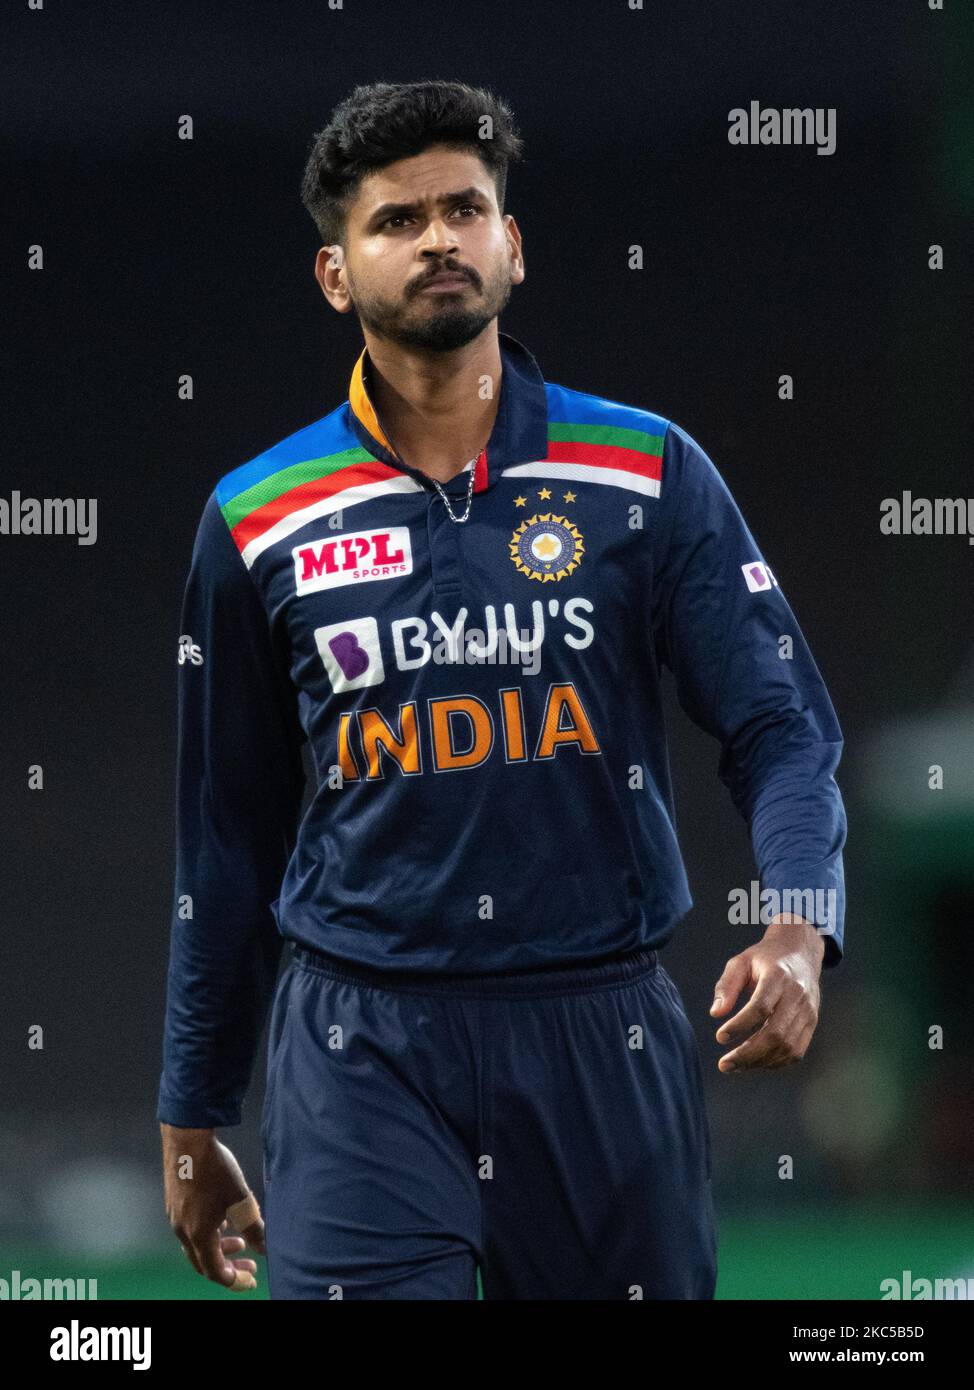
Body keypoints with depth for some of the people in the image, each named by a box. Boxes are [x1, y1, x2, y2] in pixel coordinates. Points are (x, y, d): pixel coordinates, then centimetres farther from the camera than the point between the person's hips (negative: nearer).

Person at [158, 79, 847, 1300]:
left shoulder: (648, 476, 3)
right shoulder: (258, 521, 6)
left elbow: (780, 727, 0)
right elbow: (228, 833, 12)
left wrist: (798, 931, -20)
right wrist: (191, 1117, 13)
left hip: (600, 1039, 0)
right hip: (360, 1052, 0)